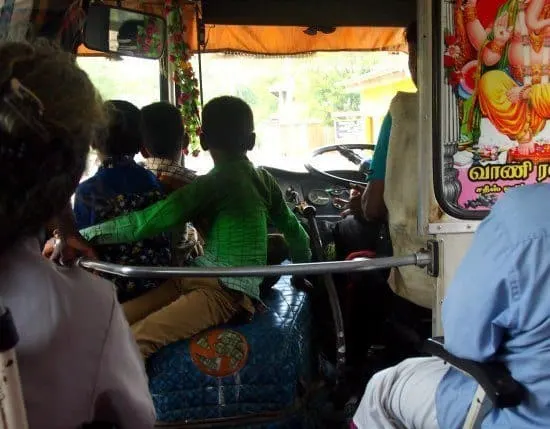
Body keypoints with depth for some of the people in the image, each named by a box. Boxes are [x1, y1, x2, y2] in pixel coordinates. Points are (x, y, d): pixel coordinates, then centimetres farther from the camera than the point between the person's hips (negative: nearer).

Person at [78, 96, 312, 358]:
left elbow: (147, 222, -15)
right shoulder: (263, 179, 11)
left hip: (226, 292, -8)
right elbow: (292, 229, 21)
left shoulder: (212, 185, -10)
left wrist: (82, 235, -9)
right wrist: (305, 269, 39)